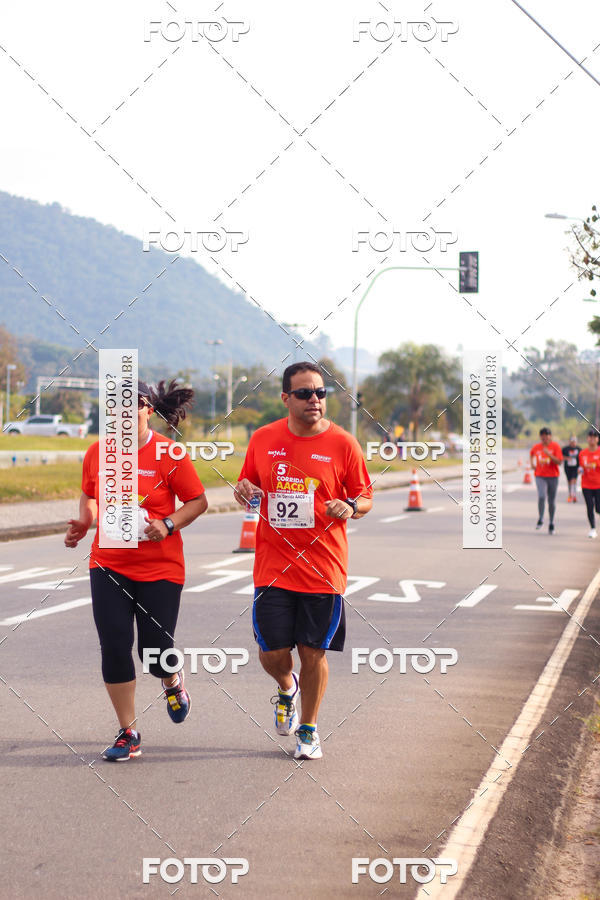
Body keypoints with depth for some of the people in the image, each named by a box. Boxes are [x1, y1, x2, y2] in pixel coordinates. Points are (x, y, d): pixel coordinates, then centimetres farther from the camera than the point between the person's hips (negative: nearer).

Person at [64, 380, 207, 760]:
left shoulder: (169, 455, -9)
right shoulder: (97, 453, 2)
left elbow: (198, 500, -2)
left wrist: (169, 524, -17)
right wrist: (83, 522, 0)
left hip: (160, 568, -3)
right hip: (109, 565, 3)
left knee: (155, 651, -1)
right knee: (114, 646, -4)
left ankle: (174, 681, 39)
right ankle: (128, 733, 9)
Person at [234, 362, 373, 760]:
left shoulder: (342, 443, -2)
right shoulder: (263, 439, 4)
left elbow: (365, 497, 5)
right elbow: (250, 484, 17)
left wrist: (350, 507, -17)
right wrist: (244, 491, -6)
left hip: (324, 568, -1)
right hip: (273, 567, 2)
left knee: (314, 653, 4)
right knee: (272, 654, 0)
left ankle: (308, 730, 24)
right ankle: (287, 687, 36)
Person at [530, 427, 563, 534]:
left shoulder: (555, 446, -5)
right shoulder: (536, 447, 3)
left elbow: (559, 461, -13)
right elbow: (532, 454, 28)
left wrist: (549, 455, -25)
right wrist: (532, 464, 13)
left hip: (553, 477, 0)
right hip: (540, 476, 0)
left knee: (552, 501, 7)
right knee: (541, 496, -22)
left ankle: (551, 523, 22)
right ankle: (540, 519, -3)